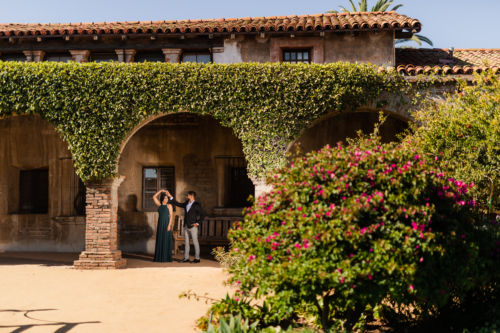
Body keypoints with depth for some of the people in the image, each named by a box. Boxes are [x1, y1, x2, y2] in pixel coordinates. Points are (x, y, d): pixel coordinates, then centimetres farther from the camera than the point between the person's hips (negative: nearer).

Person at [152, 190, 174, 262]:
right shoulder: (159, 205, 10)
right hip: (160, 224, 5)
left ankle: (167, 258, 0)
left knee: (166, 240, -4)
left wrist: (169, 225, -16)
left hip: (167, 224, -5)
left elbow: (171, 216, -7)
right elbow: (154, 197, 6)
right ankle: (160, 257, 9)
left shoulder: (169, 206, -2)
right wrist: (160, 191, 2)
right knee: (160, 240, 4)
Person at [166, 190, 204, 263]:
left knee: (195, 242, -2)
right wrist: (170, 197, 15)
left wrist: (197, 223, -13)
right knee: (186, 242, 8)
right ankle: (186, 258, 12)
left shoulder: (197, 205, -7)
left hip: (193, 227, -7)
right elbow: (178, 204, 19)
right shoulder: (186, 203, 12)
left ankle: (197, 258, 3)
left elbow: (202, 215, -7)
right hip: (186, 226, 7)